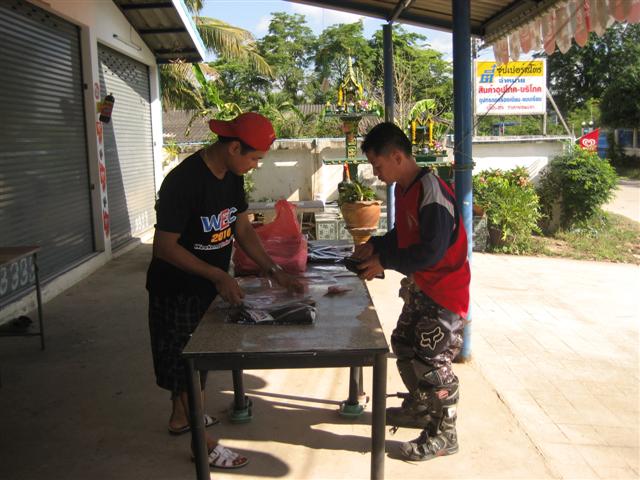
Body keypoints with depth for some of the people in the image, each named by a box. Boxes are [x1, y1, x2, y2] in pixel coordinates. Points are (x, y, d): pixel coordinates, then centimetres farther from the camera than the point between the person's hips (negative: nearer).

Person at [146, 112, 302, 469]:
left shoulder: (232, 176, -2)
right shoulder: (183, 181, -28)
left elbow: (244, 230, 5)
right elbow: (165, 246, -25)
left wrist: (275, 271, -3)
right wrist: (218, 275, -28)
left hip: (209, 284, 8)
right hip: (176, 289, -8)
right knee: (186, 362, 5)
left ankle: (180, 417, 43)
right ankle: (203, 444, 19)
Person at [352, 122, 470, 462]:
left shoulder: (432, 192, -25)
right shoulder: (404, 189, 5)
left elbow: (432, 250, -27)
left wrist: (385, 262, -19)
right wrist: (374, 246, 4)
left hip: (445, 292, -10)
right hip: (419, 287, 10)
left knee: (432, 361, -3)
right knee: (404, 344, 20)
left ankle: (443, 434, 15)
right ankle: (418, 408, 40)